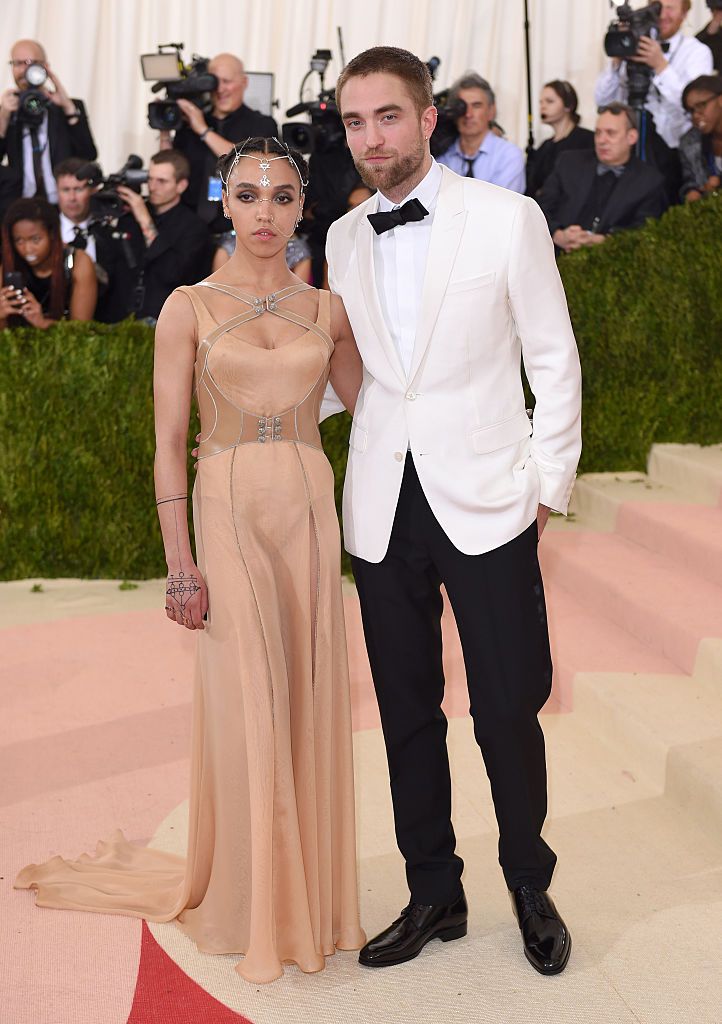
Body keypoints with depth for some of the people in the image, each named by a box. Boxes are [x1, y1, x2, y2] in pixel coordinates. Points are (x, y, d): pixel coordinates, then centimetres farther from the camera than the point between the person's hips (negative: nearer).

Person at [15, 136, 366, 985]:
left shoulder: (328, 309, 9)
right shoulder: (189, 308, 1)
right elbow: (169, 443, -3)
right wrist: (180, 560, -9)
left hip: (311, 512, 3)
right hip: (229, 511, -3)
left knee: (311, 701, 6)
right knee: (245, 708, -1)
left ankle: (311, 893, 22)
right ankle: (250, 907, 16)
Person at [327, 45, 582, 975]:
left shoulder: (507, 219, -2)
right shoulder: (343, 239, 9)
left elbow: (554, 360, 1)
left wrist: (549, 482, -3)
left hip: (484, 501, -3)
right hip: (382, 506, 4)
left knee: (508, 709, 1)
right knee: (408, 713, 10)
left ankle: (529, 887, 25)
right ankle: (434, 894, 27)